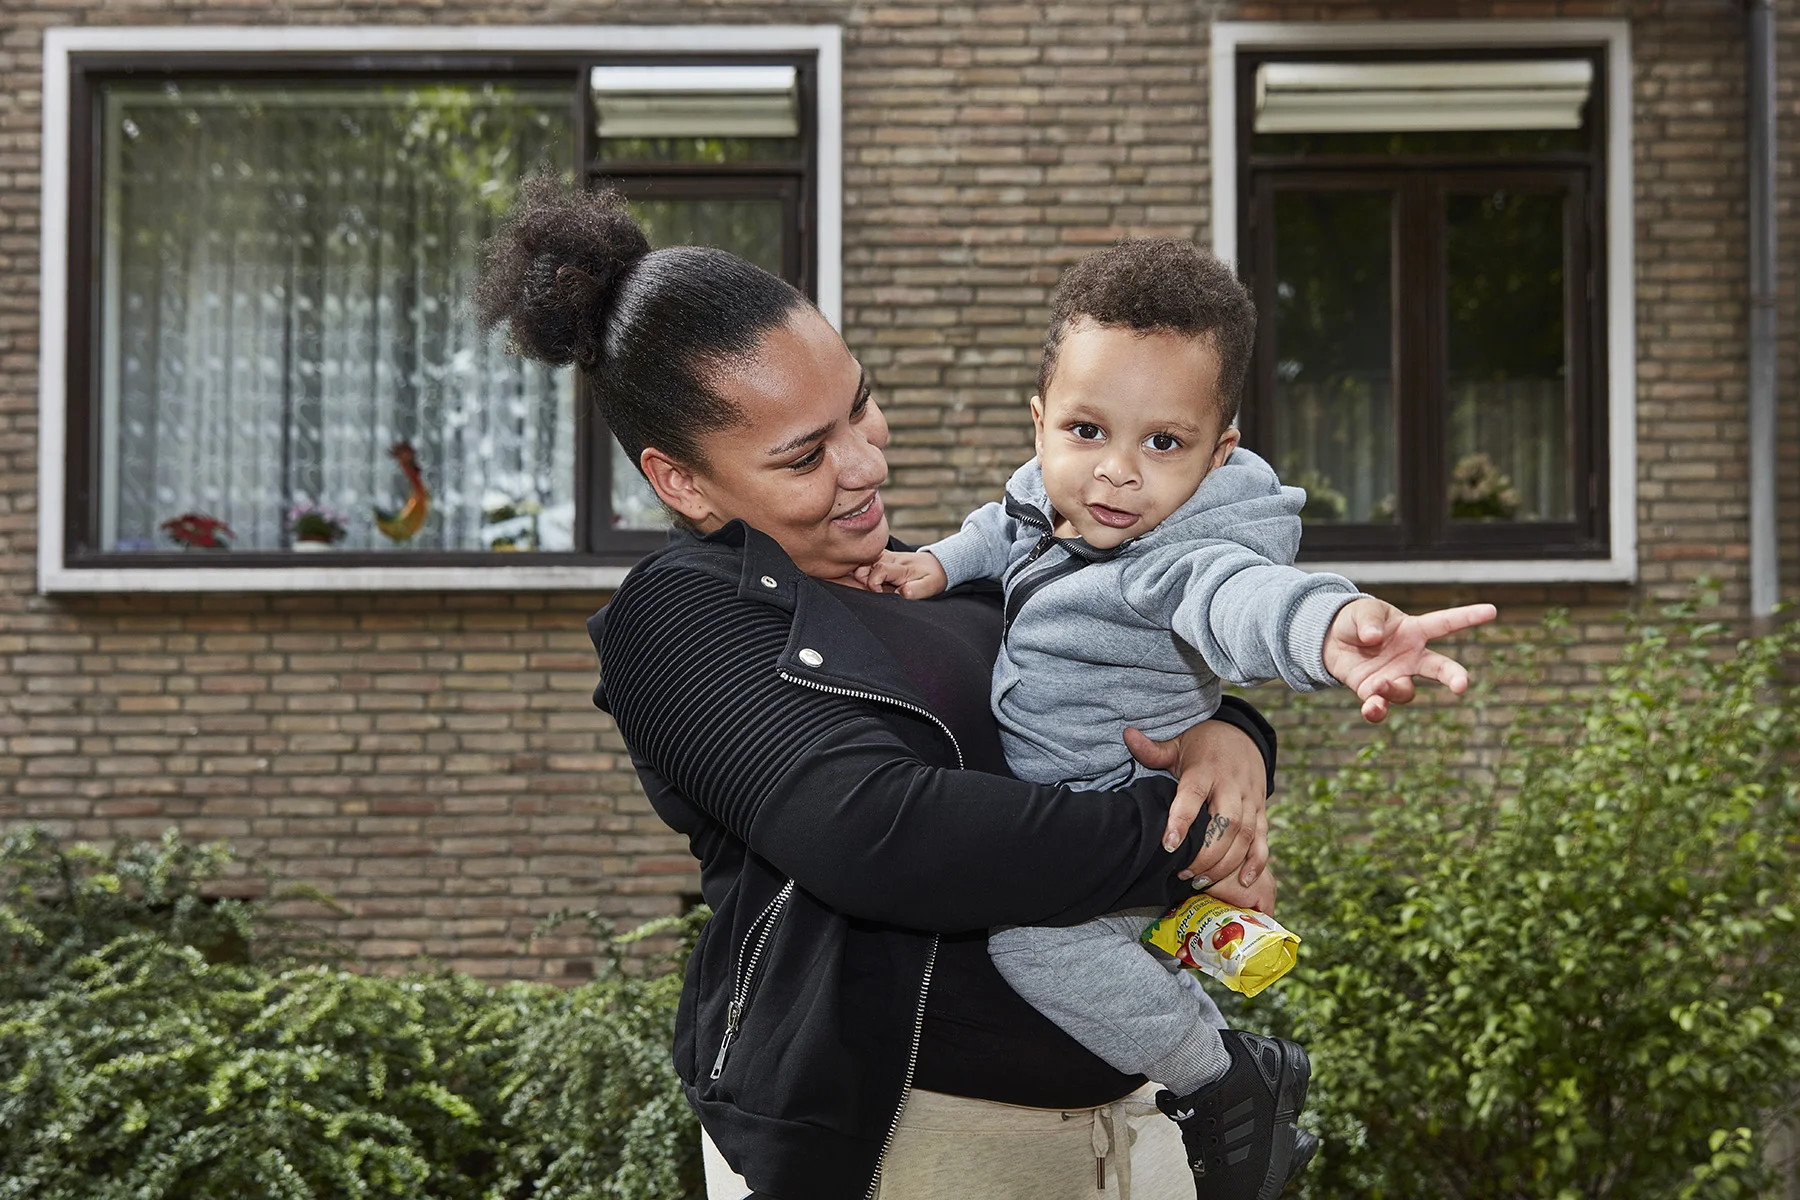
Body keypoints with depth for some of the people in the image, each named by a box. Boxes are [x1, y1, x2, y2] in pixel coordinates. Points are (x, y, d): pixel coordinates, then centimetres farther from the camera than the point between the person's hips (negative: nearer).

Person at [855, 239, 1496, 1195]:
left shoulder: (1184, 554, -32)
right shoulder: (1045, 499, -8)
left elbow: (1236, 595, -55)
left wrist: (1332, 628, -77)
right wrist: (937, 564, -1)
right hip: (1046, 797, 9)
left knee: (1033, 934, -28)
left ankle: (1219, 1080, -8)